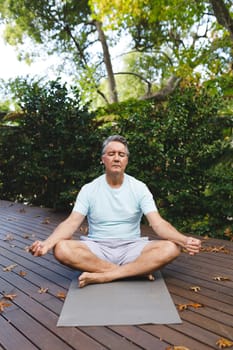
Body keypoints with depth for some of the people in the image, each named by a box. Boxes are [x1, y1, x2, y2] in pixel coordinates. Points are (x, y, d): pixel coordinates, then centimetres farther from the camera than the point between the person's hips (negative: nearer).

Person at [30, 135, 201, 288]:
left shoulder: (139, 188, -1)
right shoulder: (89, 189, 0)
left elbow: (158, 223, -10)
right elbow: (71, 223, -8)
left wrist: (184, 240, -30)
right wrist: (47, 243, -28)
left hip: (131, 248, 0)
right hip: (97, 248, 1)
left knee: (171, 248, -27)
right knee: (62, 249, -30)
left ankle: (102, 276, -27)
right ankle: (136, 270, -23)